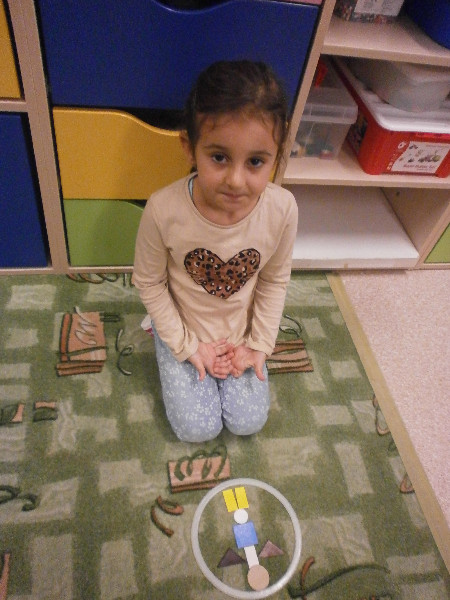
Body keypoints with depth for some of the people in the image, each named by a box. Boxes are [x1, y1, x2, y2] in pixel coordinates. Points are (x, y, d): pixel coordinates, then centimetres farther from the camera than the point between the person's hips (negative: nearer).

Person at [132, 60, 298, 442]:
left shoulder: (282, 209, -25)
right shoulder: (163, 210, -31)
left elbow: (275, 280, -8)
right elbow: (149, 282, -14)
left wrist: (260, 344, -6)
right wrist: (187, 346, -11)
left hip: (241, 330, 2)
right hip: (183, 329, -1)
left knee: (249, 422, 10)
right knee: (198, 429, 4)